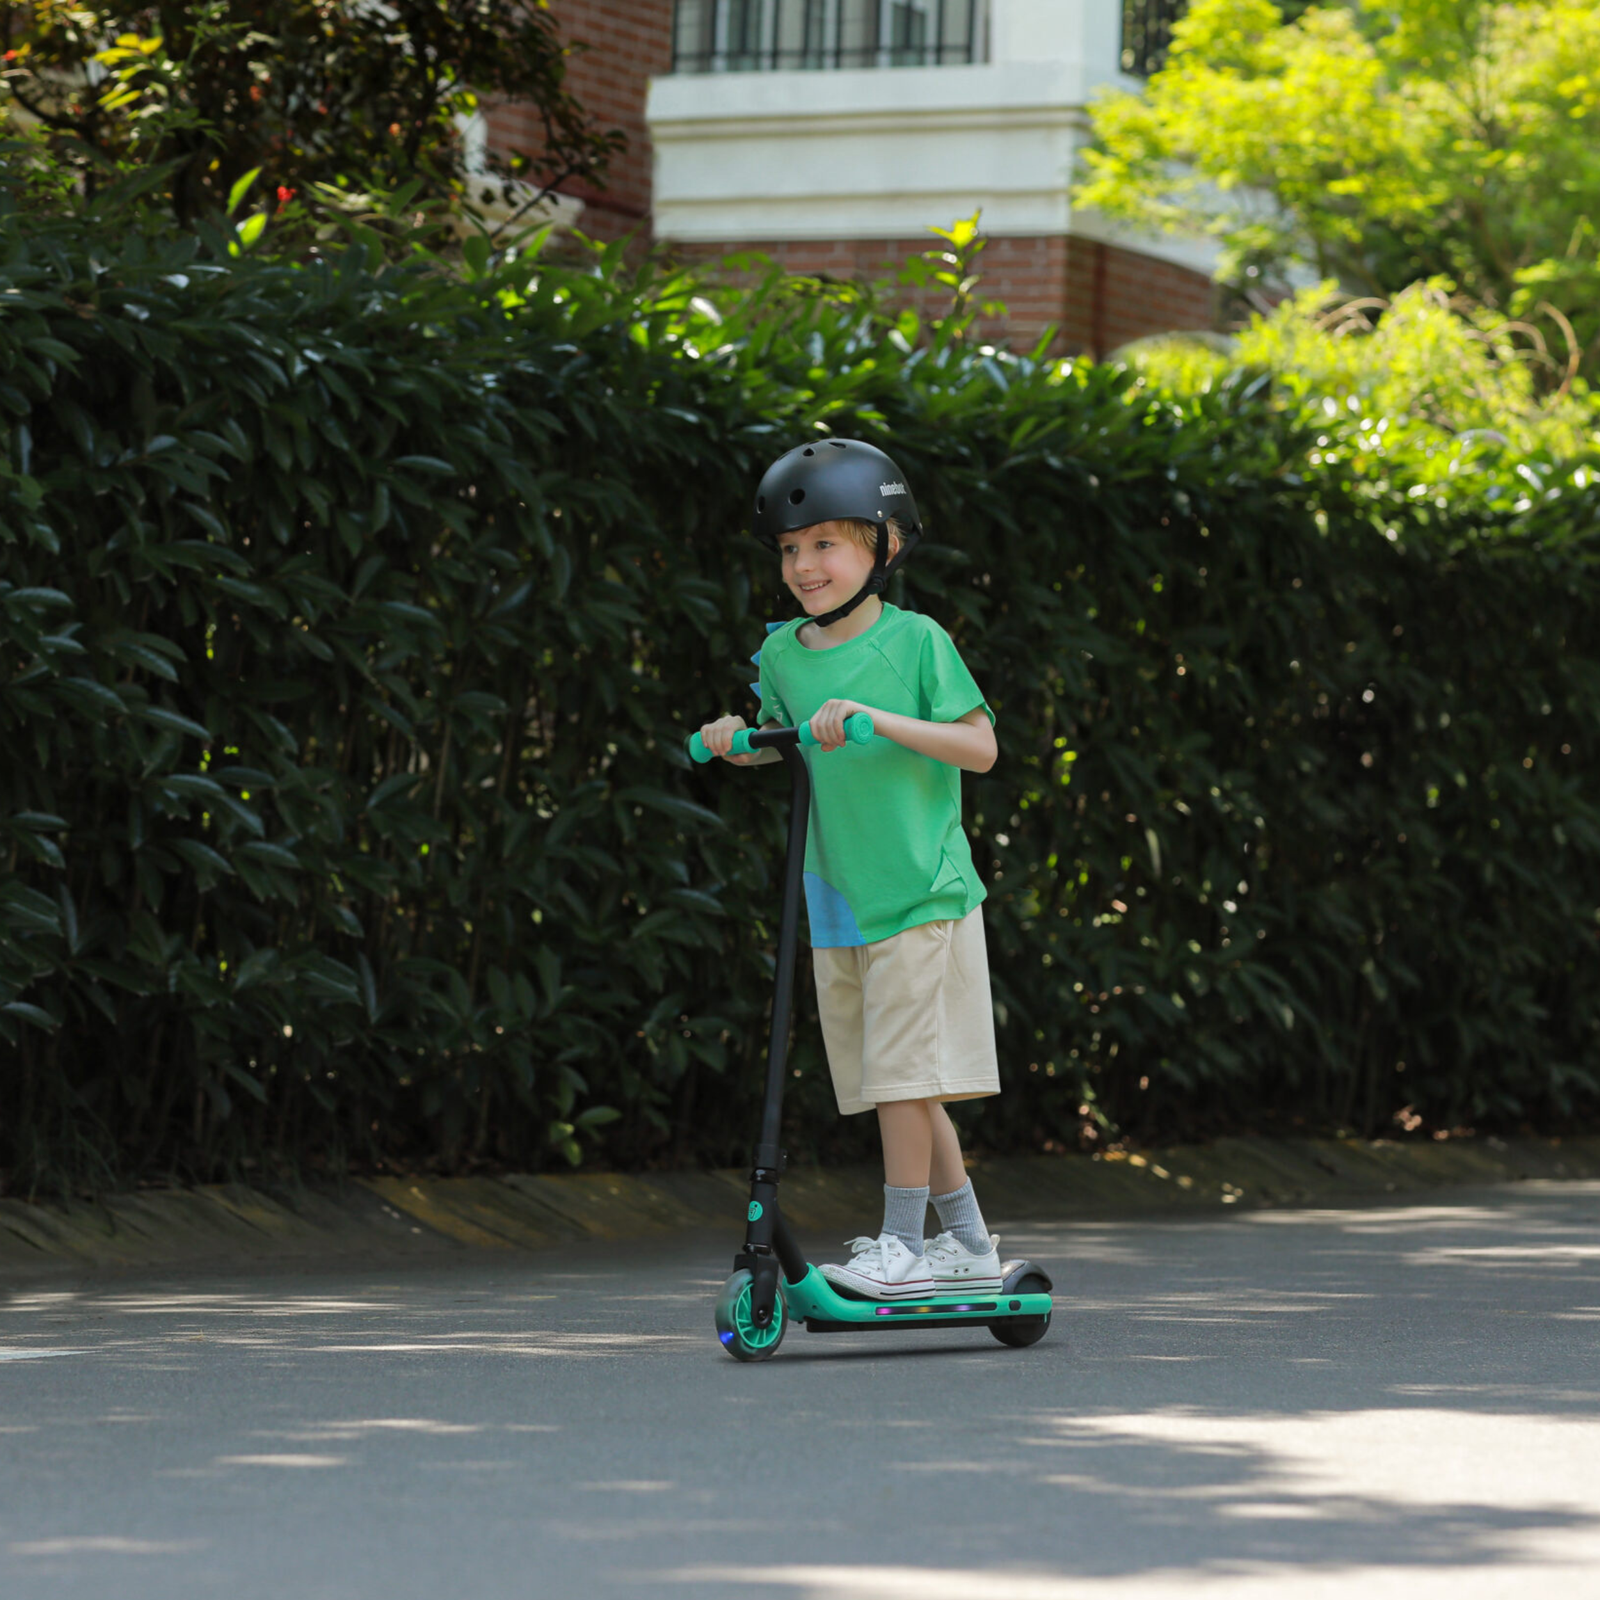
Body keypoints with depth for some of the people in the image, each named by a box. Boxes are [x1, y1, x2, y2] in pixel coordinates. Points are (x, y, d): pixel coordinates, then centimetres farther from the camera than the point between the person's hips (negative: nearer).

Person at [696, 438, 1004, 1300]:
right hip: (837, 902, 6)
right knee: (898, 1084, 10)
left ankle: (901, 1244, 1)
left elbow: (980, 746, -12)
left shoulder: (915, 640, -8)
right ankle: (970, 1244, 20)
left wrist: (878, 718, -21)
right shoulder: (782, 651, 7)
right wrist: (735, 742, 3)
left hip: (921, 895, -6)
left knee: (902, 1073, -7)